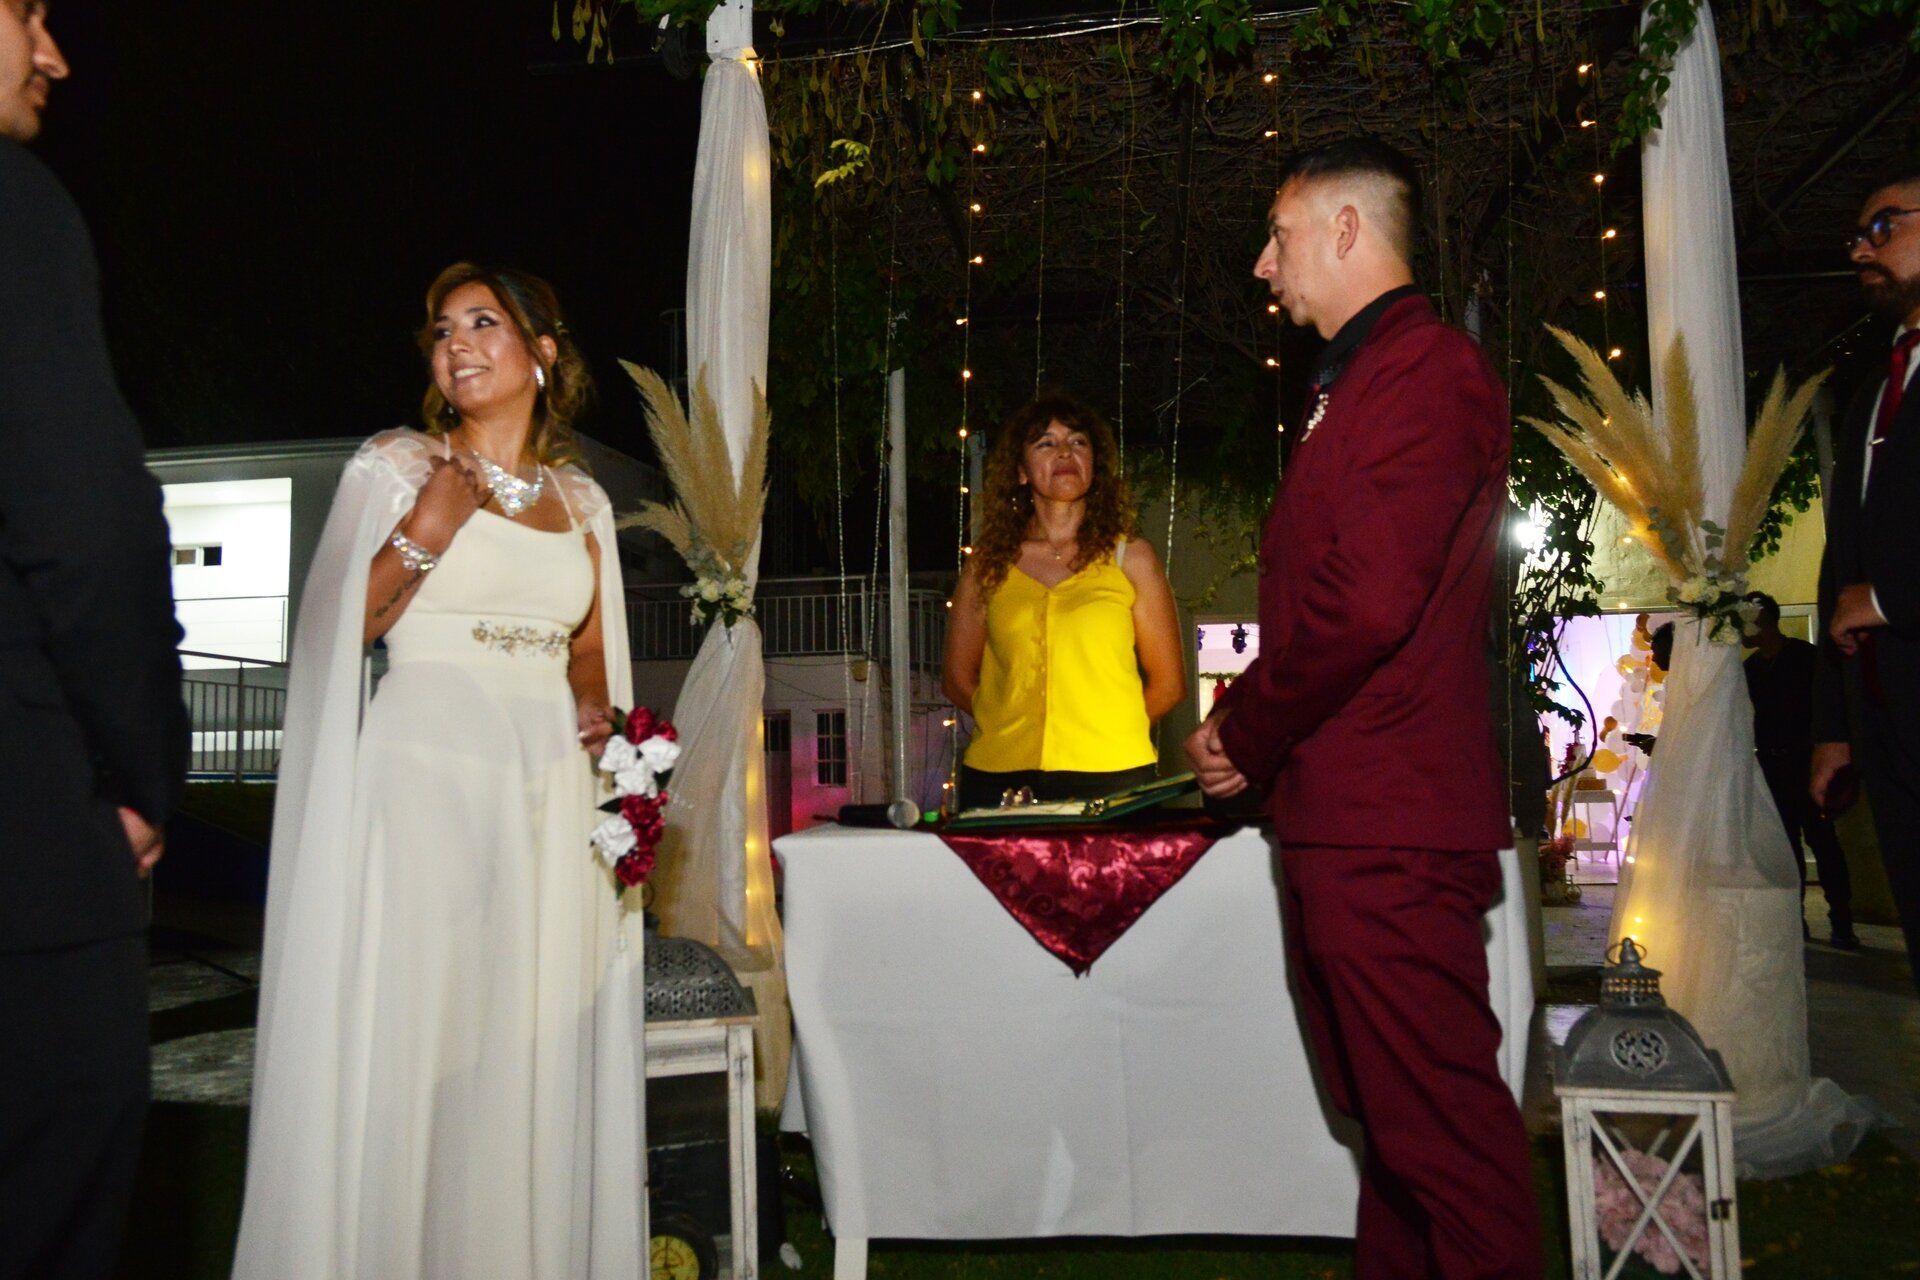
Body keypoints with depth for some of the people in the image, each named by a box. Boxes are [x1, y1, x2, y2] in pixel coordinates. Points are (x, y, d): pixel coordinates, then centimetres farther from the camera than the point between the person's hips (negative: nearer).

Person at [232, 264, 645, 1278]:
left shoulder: (583, 501, 15)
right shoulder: (397, 466, 5)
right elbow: (338, 632, -1)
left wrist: (595, 707, 2)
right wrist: (425, 536, -13)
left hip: (548, 797, 4)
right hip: (426, 778, -3)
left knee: (538, 1051, 7)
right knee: (412, 1049, -4)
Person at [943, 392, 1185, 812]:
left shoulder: (1131, 557, 7)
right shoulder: (988, 563, 9)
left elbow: (1168, 683, 9)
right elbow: (958, 677, 15)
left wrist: (1103, 732, 3)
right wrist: (1016, 729, 5)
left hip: (1110, 776, -1)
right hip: (999, 777, 1)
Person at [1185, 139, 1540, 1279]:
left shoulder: (1424, 369, -11)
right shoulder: (1361, 380, 22)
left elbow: (1370, 602, -23)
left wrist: (1241, 733, -10)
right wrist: (1257, 738, 9)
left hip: (1387, 830, -11)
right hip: (1349, 817, 11)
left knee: (1439, 1123, -3)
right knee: (1395, 1112, 19)